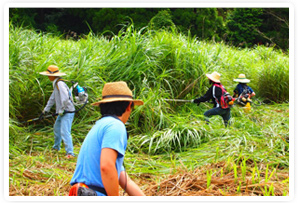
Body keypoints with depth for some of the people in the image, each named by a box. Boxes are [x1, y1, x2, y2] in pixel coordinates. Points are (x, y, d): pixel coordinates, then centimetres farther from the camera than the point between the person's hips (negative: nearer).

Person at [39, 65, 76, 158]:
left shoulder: (60, 83, -18)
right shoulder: (56, 84, 15)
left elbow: (65, 98, -29)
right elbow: (53, 98, 24)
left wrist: (61, 110, -21)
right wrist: (45, 110, 27)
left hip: (67, 112, -11)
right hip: (62, 112, 11)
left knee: (65, 132, -15)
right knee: (57, 128, 26)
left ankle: (70, 153, -16)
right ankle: (56, 147, 45)